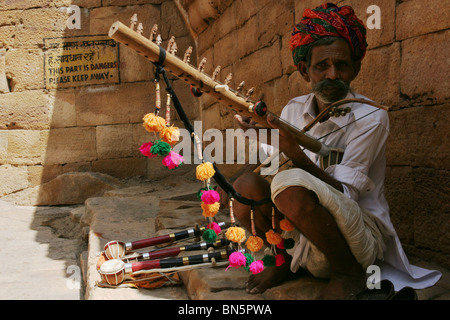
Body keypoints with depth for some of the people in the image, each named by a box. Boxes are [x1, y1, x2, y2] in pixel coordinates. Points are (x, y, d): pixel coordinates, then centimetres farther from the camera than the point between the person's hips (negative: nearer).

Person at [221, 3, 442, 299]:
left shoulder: (371, 119, -13)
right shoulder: (294, 111, 3)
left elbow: (343, 195, -19)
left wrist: (296, 153, -31)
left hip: (362, 238, -4)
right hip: (302, 239, 5)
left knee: (292, 186, -32)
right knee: (247, 183, -20)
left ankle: (349, 273, -8)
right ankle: (287, 260, 6)